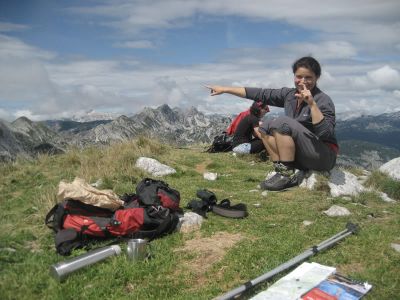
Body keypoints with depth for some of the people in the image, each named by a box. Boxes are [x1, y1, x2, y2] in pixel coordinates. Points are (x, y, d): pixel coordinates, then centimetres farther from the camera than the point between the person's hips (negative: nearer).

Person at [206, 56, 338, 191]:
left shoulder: (323, 100, -15)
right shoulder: (289, 94, 3)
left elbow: (326, 133, -29)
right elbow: (260, 93, 2)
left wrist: (312, 103, -34)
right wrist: (225, 89, 2)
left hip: (324, 157, -7)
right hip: (301, 156, 7)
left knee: (282, 123, -22)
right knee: (266, 126, -1)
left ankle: (288, 175, -19)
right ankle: (281, 170, -7)